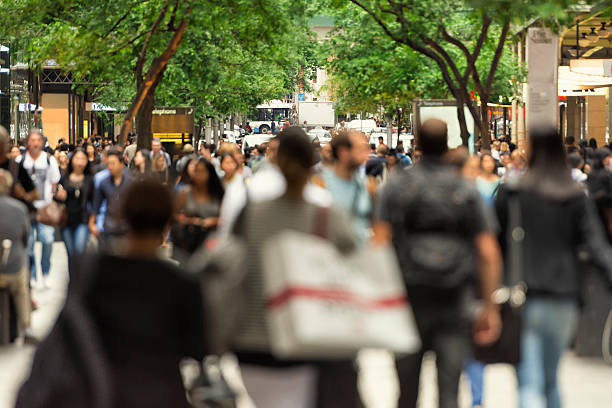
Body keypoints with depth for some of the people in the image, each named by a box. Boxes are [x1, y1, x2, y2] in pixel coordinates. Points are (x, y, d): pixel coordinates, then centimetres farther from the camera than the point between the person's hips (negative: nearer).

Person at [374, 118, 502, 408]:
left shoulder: (396, 187, 0)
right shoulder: (467, 191, 2)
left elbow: (380, 243, -7)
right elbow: (488, 253, -2)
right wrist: (490, 307, 3)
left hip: (408, 297, 0)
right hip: (455, 300, 0)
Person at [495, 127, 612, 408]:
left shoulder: (512, 194, -4)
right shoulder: (576, 198, 2)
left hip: (522, 298, -3)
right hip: (562, 298, 3)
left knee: (529, 383, -7)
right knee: (551, 381, 20)